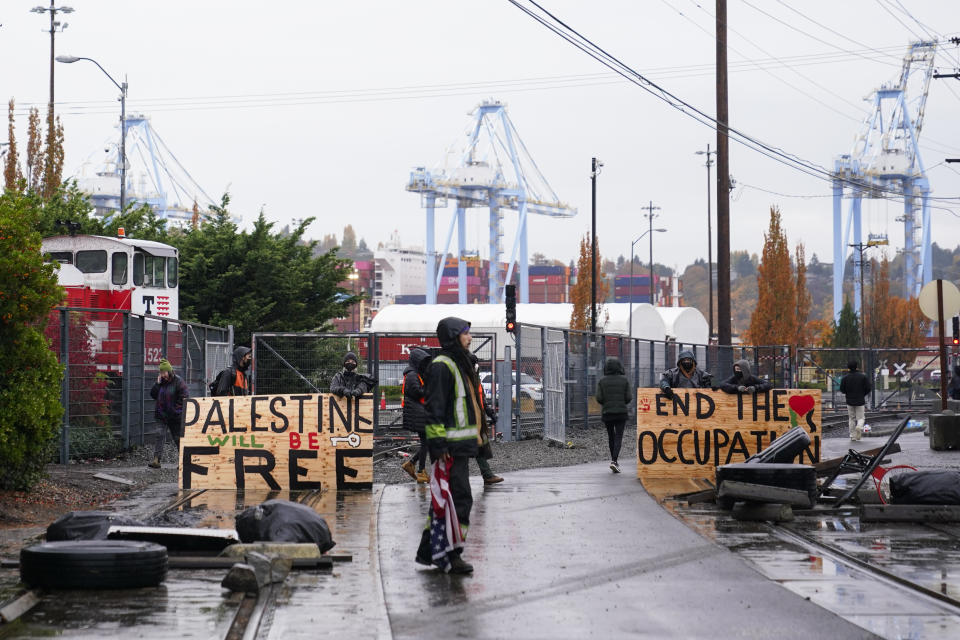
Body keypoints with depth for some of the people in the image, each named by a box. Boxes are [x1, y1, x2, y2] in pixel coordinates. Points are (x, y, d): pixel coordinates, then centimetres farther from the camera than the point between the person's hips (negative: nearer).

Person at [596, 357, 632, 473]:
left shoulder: (602, 381, -3)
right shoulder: (624, 380, -3)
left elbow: (599, 398, -6)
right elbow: (629, 398, -5)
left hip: (607, 412, 1)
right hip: (621, 412, -1)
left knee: (611, 436, 16)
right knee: (618, 437, -1)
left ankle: (614, 460, 23)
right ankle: (614, 461, -18)